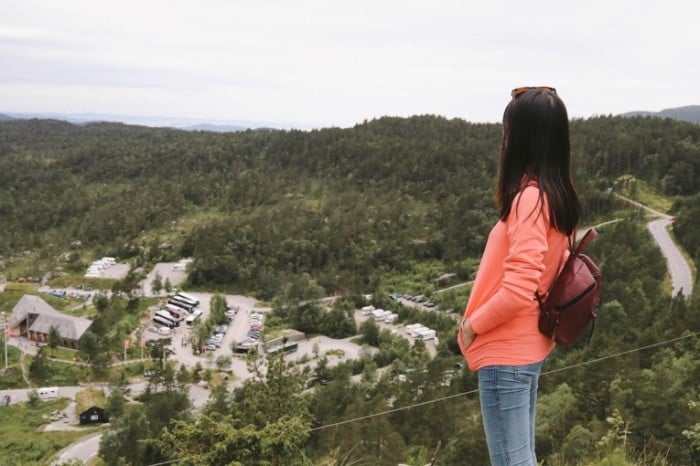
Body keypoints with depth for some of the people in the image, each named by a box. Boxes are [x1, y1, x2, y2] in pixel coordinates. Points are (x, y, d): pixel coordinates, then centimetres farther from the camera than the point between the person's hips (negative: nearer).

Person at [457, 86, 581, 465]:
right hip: (528, 343, 9)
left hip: (506, 351, -9)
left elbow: (517, 290, -27)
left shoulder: (530, 198, -22)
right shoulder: (558, 197, 5)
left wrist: (472, 324, -10)